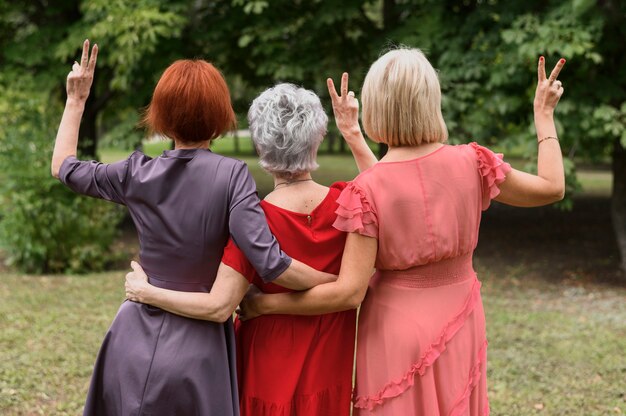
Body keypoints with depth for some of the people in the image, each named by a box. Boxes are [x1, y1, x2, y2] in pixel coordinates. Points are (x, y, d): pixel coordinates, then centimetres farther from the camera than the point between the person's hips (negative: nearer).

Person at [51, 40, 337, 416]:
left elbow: (64, 167, 14)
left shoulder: (139, 174, -5)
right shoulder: (231, 175, -14)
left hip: (137, 342, 3)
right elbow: (271, 265, -21)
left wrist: (76, 99, 22)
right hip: (199, 348, -2)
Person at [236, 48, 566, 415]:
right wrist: (545, 115, 14)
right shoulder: (471, 164, -11)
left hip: (396, 331, -3)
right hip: (458, 328, 4)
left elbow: (349, 292, -21)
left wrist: (262, 305, -12)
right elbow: (552, 188, 3)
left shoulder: (367, 190, -20)